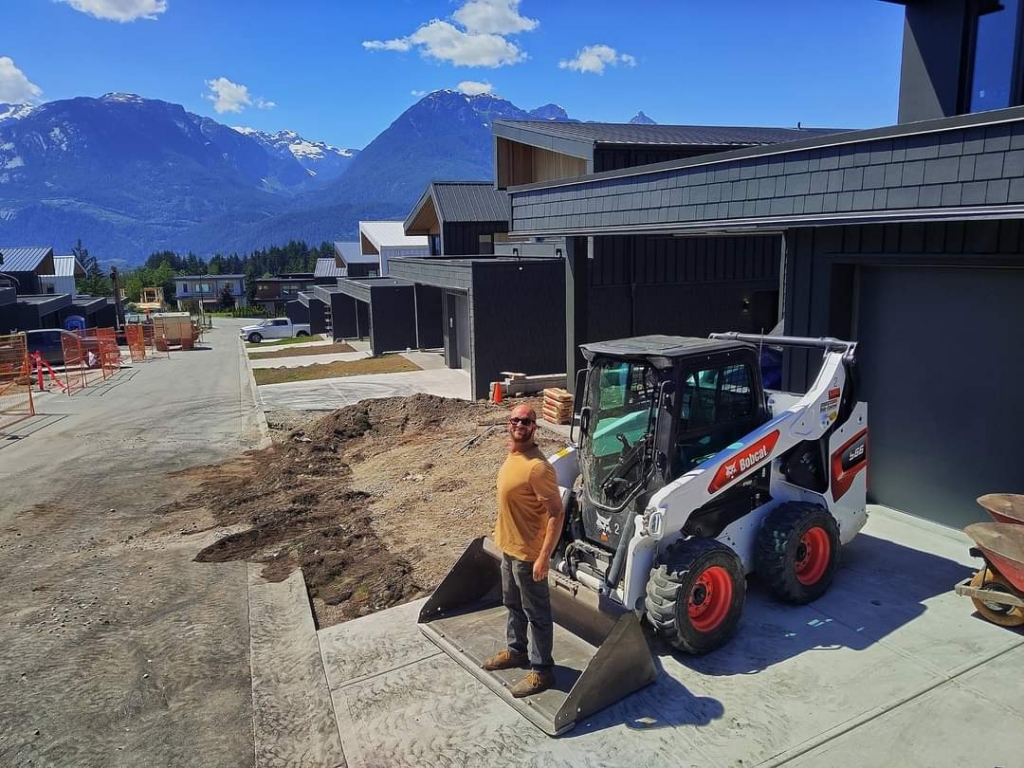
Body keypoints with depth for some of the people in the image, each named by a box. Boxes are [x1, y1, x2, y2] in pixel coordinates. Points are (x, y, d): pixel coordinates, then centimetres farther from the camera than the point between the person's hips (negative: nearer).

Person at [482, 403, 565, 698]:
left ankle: (542, 670, 22)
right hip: (509, 546, 9)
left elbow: (557, 514, -24)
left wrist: (544, 557, -24)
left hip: (528, 552, -9)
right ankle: (516, 650, 44)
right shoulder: (512, 455, 3)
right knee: (512, 604, 25)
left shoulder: (537, 467, -27)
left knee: (536, 613, 7)